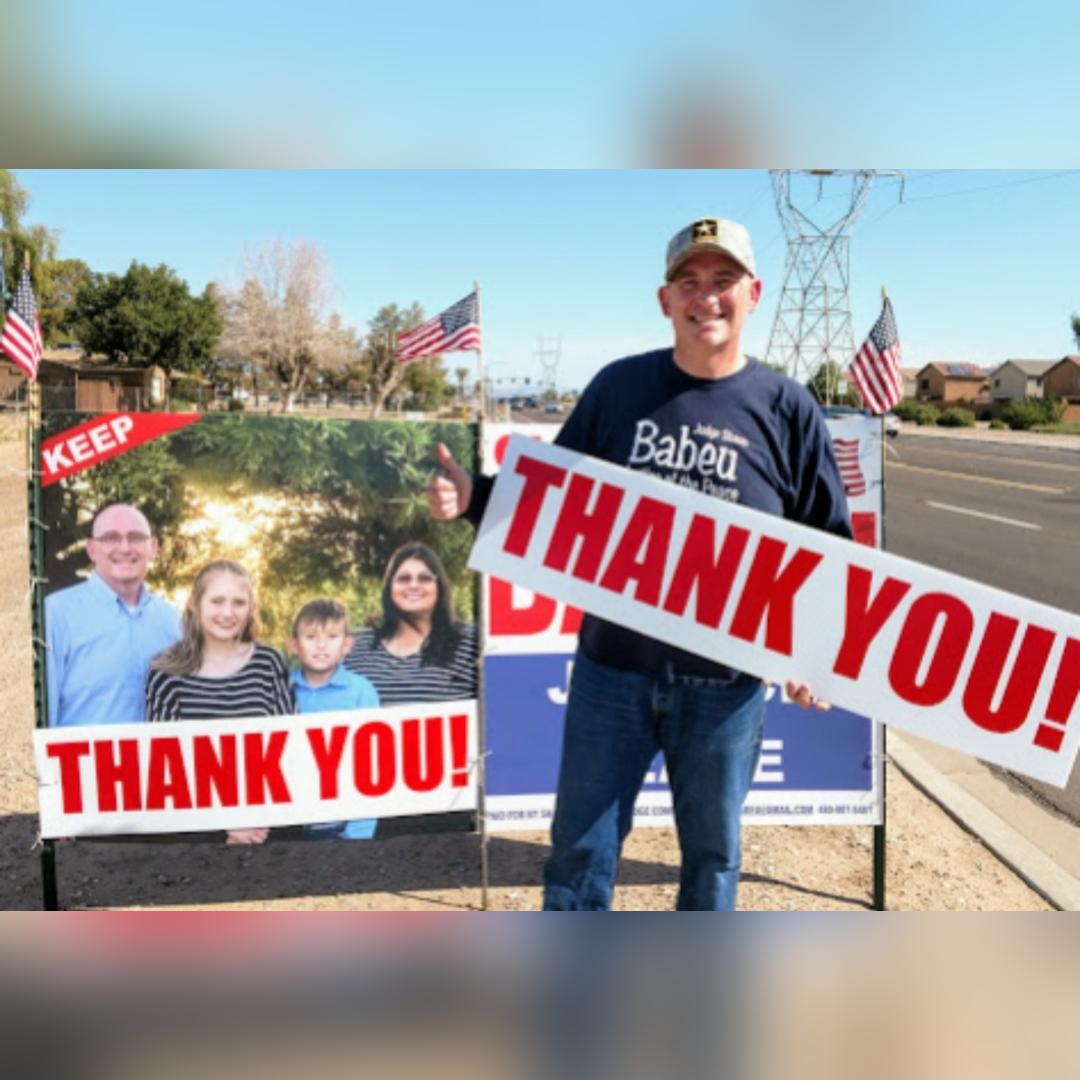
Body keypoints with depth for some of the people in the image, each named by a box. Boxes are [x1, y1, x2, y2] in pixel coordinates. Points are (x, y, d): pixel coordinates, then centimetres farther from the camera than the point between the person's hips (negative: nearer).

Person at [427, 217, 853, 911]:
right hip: (612, 669, 1)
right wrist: (473, 497, -7)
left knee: (712, 858, 16)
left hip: (726, 684, -1)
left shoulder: (787, 408, -1)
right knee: (580, 854, 10)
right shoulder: (619, 387, 3)